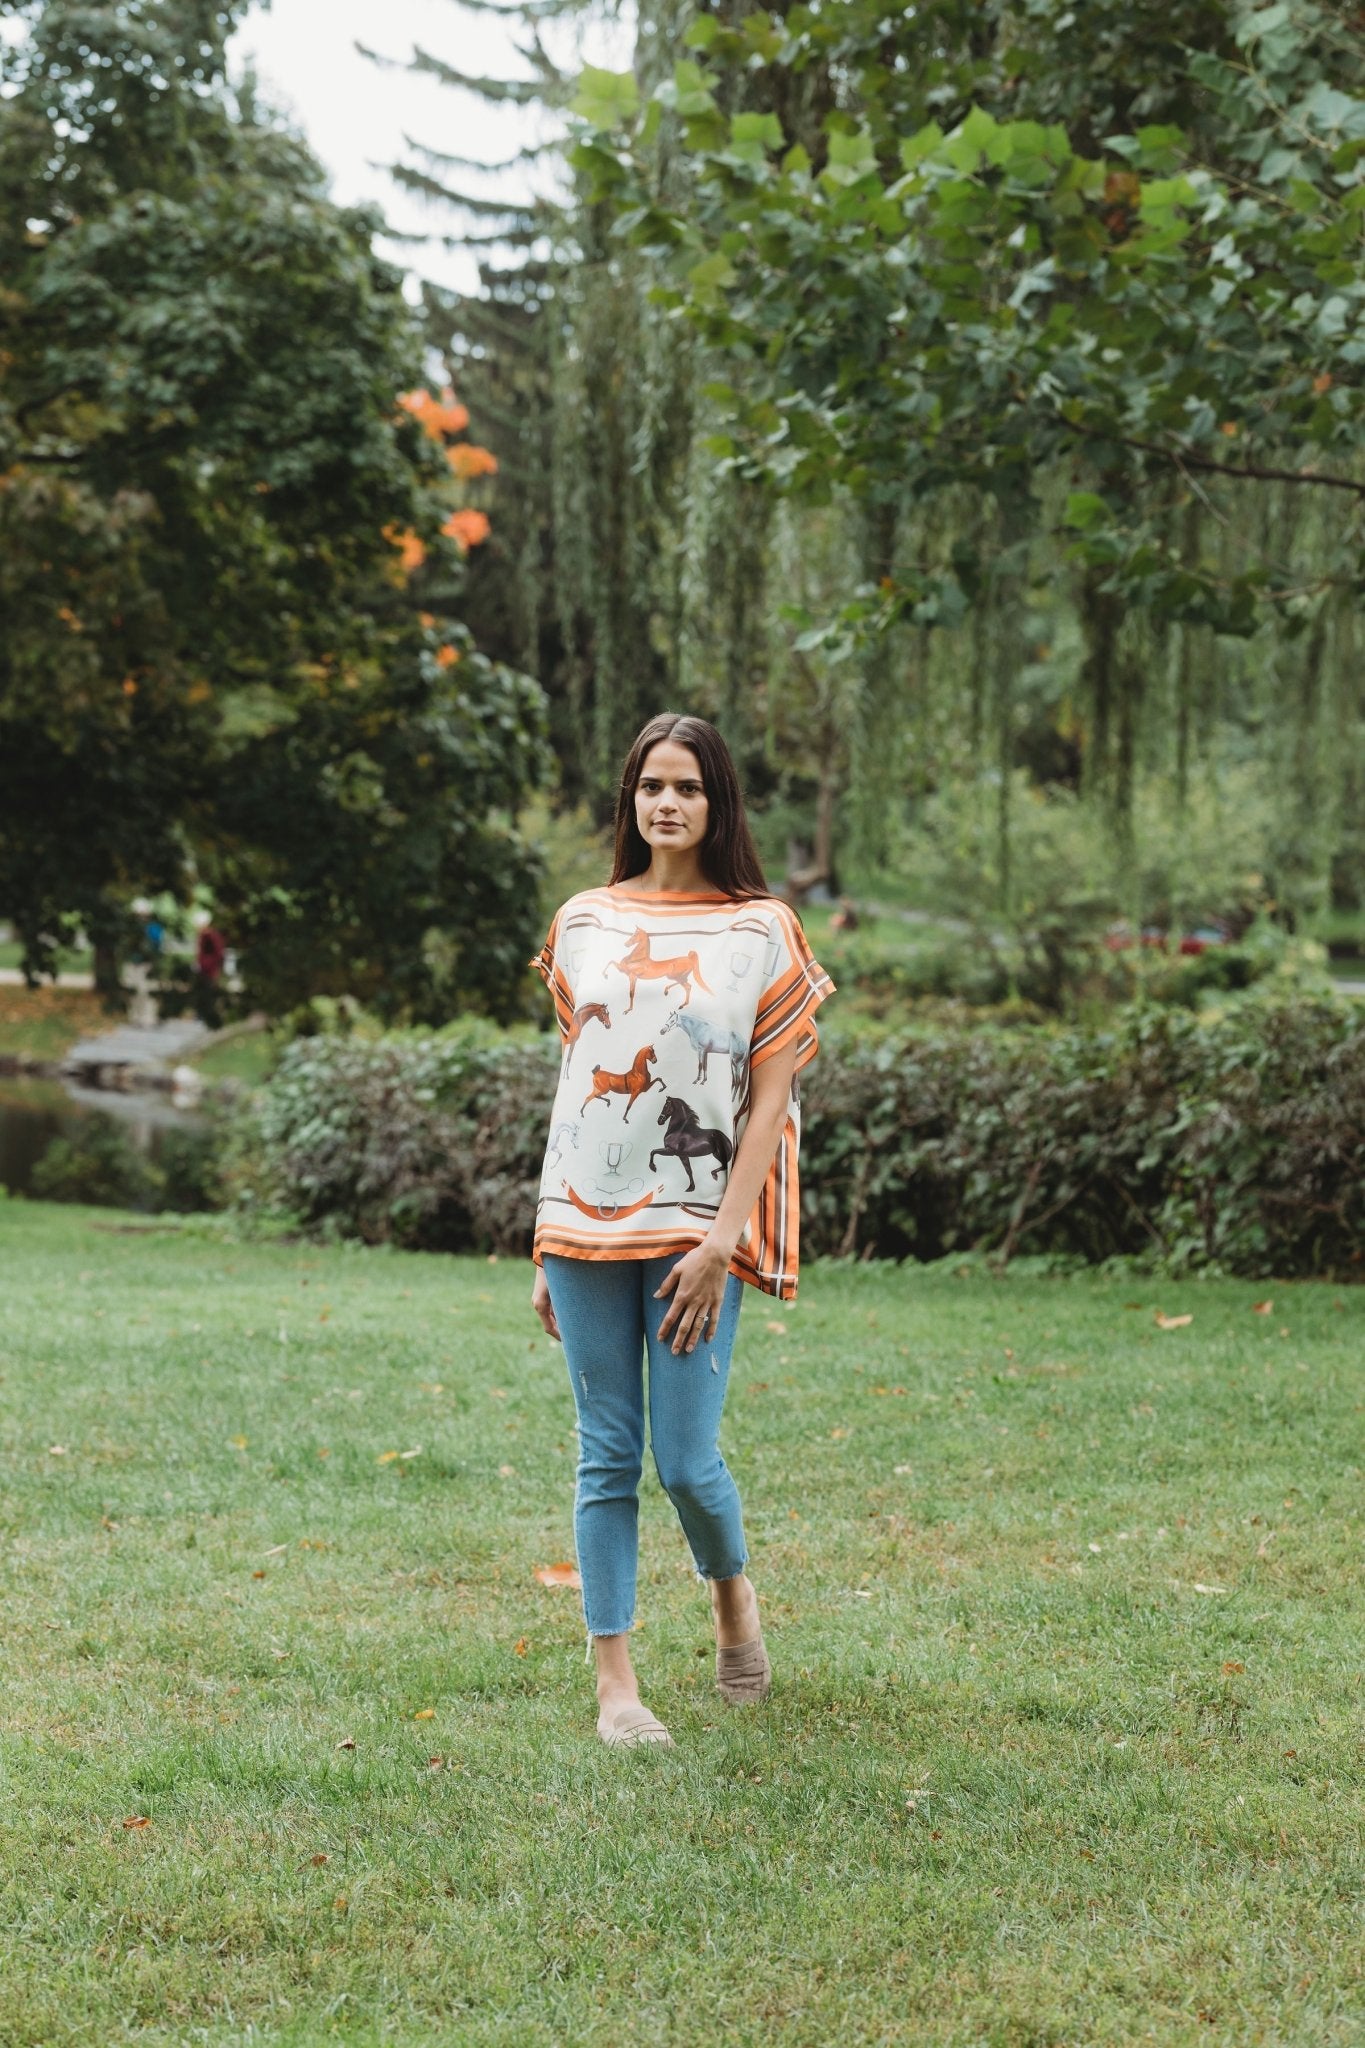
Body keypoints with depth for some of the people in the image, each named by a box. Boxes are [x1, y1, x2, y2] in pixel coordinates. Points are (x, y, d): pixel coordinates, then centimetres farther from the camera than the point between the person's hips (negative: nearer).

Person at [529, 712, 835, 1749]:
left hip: (696, 1225, -2)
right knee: (607, 1457, 4)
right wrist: (547, 1243, 10)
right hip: (586, 1222, 3)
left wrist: (722, 1241, -12)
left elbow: (772, 1098, -3)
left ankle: (733, 1591, 29)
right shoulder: (584, 923, 9)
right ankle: (615, 1681, 12)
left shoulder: (762, 930, 0)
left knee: (686, 1461, -3)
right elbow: (574, 1081, 13)